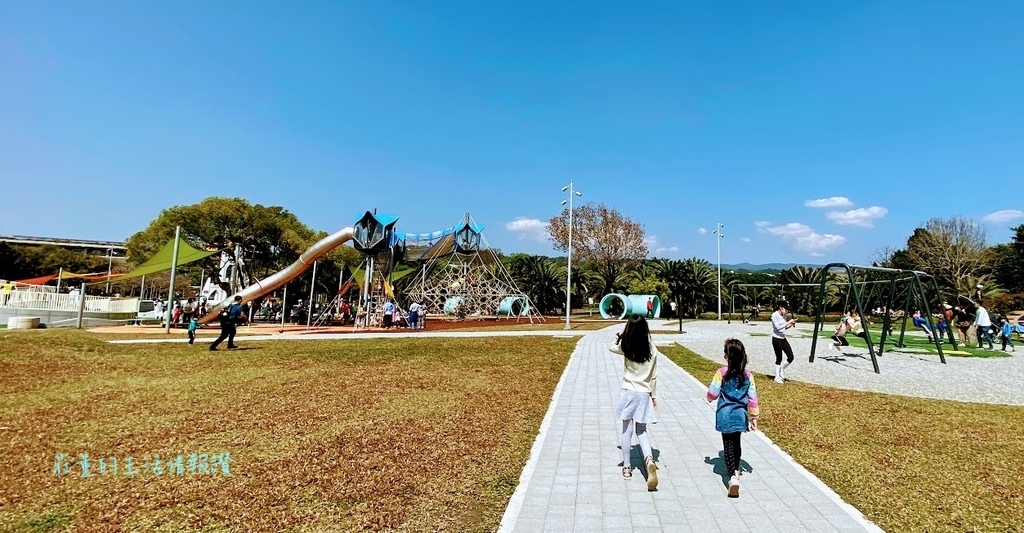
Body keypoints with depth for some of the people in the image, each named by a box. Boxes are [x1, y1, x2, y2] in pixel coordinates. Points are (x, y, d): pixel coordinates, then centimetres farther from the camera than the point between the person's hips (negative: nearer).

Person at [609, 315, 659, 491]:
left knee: (627, 430, 9)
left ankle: (627, 468, 16)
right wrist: (654, 396, 12)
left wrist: (621, 332, 10)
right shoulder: (652, 350, -3)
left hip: (628, 393, -2)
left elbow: (611, 347, 15)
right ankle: (649, 459, -9)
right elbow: (654, 376, 3)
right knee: (642, 431, 14)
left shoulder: (625, 347, -9)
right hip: (644, 395, 2)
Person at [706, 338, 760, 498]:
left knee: (728, 445, 3)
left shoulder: (722, 373, -14)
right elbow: (752, 398, 2)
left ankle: (733, 476, -10)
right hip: (740, 415, 4)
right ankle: (736, 470, 39)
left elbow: (712, 394, -9)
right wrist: (754, 417, 13)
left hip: (726, 415, -4)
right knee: (736, 443, 22)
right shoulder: (747, 375, -3)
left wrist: (710, 398, 15)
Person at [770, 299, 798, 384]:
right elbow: (778, 327, -22)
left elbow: (785, 327, 15)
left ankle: (782, 369, 30)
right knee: (779, 359, 2)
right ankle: (777, 377, 16)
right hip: (776, 339, -7)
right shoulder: (774, 315, -15)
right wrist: (788, 322, -19)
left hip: (783, 339, 7)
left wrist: (791, 324, -2)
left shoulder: (784, 315, 7)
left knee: (791, 357, 5)